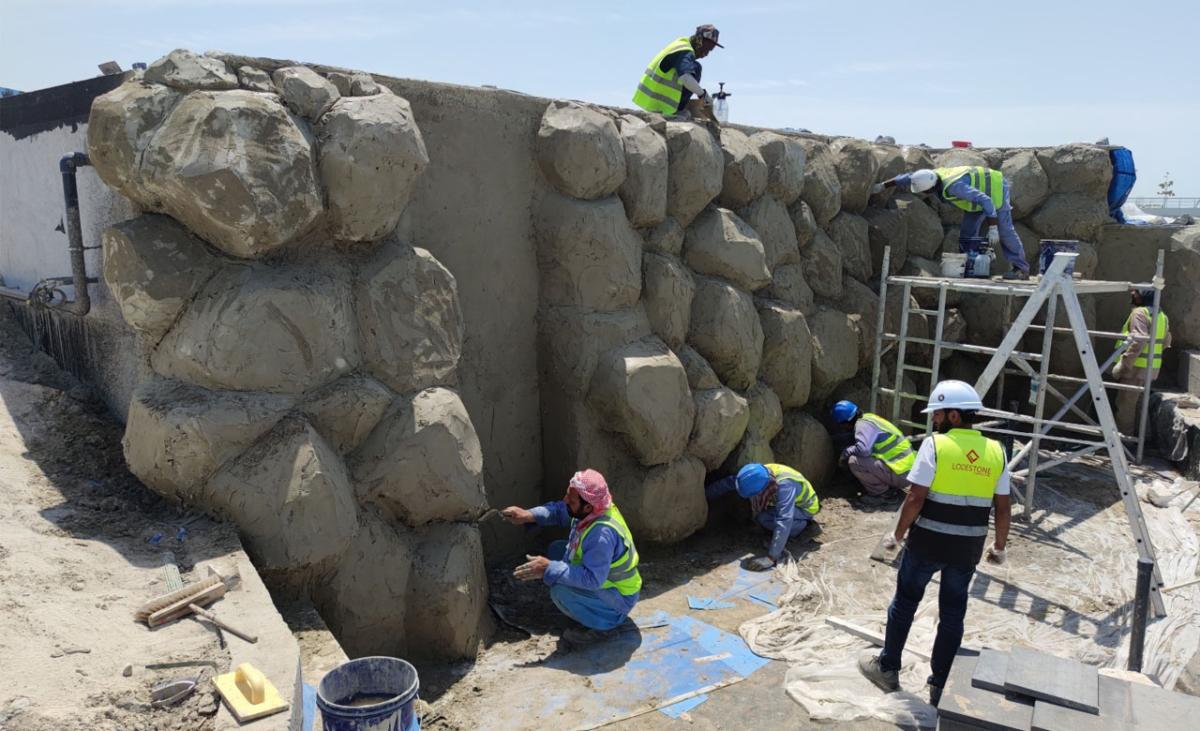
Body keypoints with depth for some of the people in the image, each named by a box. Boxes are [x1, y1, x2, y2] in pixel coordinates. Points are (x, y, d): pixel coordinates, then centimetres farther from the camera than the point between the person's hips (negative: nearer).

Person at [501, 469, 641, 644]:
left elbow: (592, 579, -37)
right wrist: (529, 515, -12)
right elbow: (559, 510, 4)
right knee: (557, 549, 11)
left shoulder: (602, 534, -38)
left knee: (561, 592, -27)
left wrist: (549, 568, -36)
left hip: (618, 598, -9)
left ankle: (603, 625, -3)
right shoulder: (592, 509, -13)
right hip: (600, 576, 9)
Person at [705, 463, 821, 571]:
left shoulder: (785, 486, -40)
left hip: (805, 508, -8)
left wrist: (771, 558, -47)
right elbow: (729, 482, -11)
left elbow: (784, 521, -45)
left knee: (764, 518, -27)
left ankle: (804, 525, -5)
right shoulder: (759, 475, -22)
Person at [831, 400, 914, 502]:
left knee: (854, 461, -19)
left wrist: (847, 452, -10)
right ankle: (890, 487, 15)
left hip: (899, 474, -10)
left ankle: (881, 493, -4)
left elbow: (863, 449, -29)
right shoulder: (868, 418, 13)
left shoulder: (863, 424, -14)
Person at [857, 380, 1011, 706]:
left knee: (905, 602, 14)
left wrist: (898, 535, -3)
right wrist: (999, 547, 17)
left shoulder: (934, 444, -12)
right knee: (953, 613, 14)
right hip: (968, 548, 4)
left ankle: (887, 669, 27)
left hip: (927, 542, -4)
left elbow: (916, 498, -15)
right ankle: (939, 687, 22)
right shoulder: (996, 451, 1)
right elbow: (1002, 508, 4)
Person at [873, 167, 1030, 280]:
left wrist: (992, 228, -42)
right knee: (967, 233, 4)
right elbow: (908, 178, 2)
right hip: (981, 192, 9)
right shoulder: (933, 175, -16)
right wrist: (883, 185, 6)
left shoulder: (954, 186, -41)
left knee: (1004, 230, -13)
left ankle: (1021, 269, -11)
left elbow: (985, 201, -42)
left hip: (996, 187, -9)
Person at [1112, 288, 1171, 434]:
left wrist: (1123, 364, -24)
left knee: (1125, 404, -2)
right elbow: (1166, 341, 19)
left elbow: (1138, 341, -25)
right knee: (1139, 404, 18)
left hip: (1137, 367, -9)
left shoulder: (1140, 313, -14)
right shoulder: (1162, 315, 13)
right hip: (1152, 367, 9)